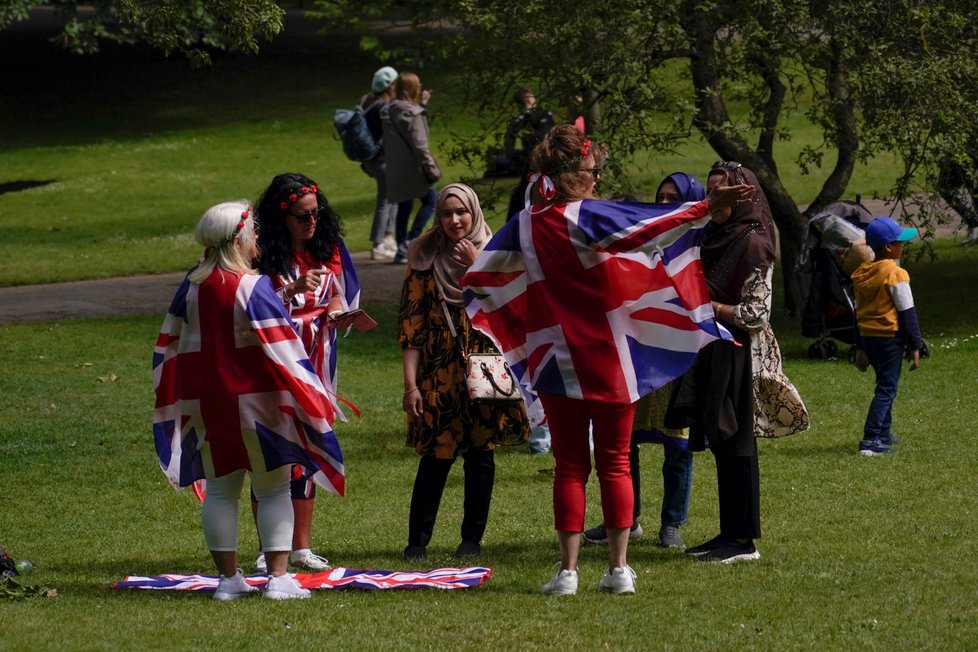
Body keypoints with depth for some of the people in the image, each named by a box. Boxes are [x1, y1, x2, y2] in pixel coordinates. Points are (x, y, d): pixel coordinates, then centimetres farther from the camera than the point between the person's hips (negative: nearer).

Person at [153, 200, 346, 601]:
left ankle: (228, 578, 12)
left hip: (204, 400, 5)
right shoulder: (253, 287, -15)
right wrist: (313, 399, -10)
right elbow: (282, 348, -16)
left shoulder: (191, 286, 4)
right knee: (273, 489, 4)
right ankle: (278, 578, 0)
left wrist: (172, 399, 24)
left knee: (220, 489, 11)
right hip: (254, 400, -5)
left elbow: (170, 344, 12)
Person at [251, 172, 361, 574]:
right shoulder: (264, 256, -11)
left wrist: (338, 313, -11)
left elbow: (338, 300, 11)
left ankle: (301, 547, 12)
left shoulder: (327, 249, 5)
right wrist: (293, 290, -26)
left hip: (314, 362, 5)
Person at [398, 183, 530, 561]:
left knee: (480, 453, 3)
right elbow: (411, 325, -1)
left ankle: (472, 538, 13)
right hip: (440, 374, -1)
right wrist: (410, 383, -8)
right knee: (437, 455, -7)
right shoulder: (424, 260, 2)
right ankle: (417, 540, 2)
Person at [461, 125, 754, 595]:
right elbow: (644, 229, -23)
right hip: (608, 360, -3)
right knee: (615, 464, 6)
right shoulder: (587, 217, -11)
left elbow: (480, 275, 14)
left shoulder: (524, 226, 3)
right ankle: (618, 569, 4)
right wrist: (707, 207, -24)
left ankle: (568, 570, 2)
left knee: (569, 467, 7)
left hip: (557, 362, 3)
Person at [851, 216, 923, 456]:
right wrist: (915, 346, -6)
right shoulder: (895, 274, -15)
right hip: (890, 337, -8)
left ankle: (883, 434, 30)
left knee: (886, 385, 23)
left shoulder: (861, 273, 8)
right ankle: (870, 440, -15)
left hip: (867, 337, 8)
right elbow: (907, 313, -13)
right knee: (886, 389, -5)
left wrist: (860, 348, 21)